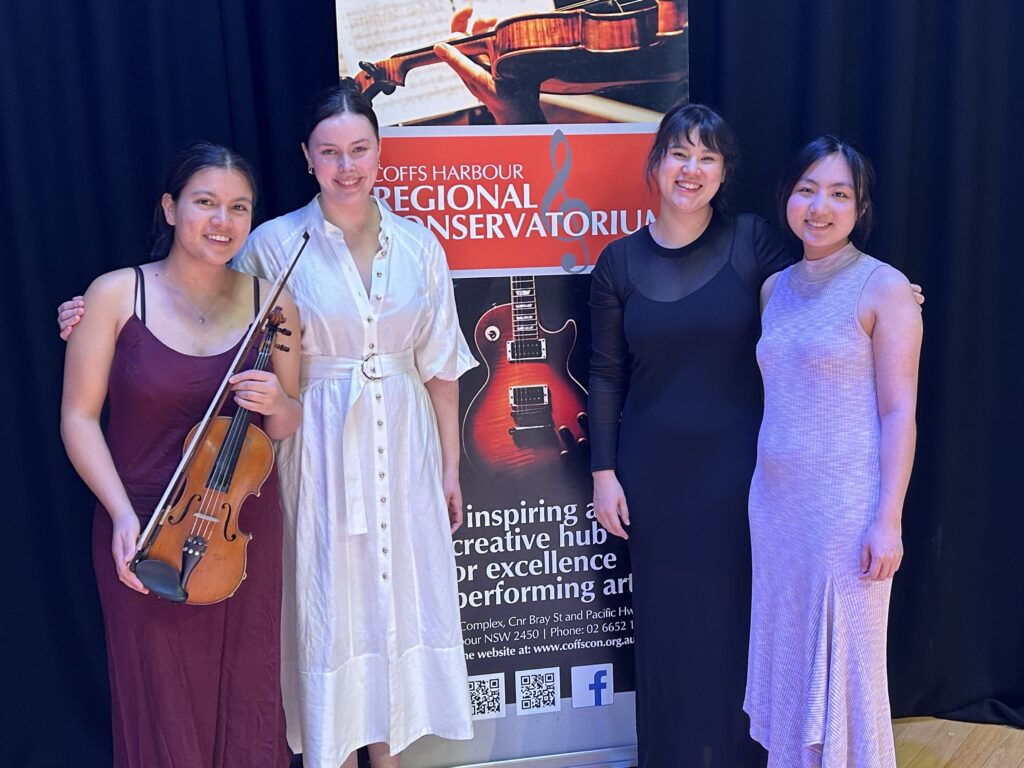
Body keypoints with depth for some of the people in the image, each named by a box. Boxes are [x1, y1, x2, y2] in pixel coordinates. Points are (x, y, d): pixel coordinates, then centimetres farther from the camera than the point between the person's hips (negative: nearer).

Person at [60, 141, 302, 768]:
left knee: (248, 703, 14)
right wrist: (122, 513, -16)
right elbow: (79, 417, -5)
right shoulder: (116, 294, -5)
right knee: (162, 707, 11)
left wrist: (276, 403, -15)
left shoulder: (269, 300, 2)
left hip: (245, 532, 2)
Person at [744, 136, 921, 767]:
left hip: (847, 506, -6)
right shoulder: (776, 288, 9)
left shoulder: (884, 288, -8)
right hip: (775, 501, 6)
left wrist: (888, 520, -15)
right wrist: (760, 493, 12)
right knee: (787, 649, 17)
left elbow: (898, 413, -11)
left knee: (842, 656, 6)